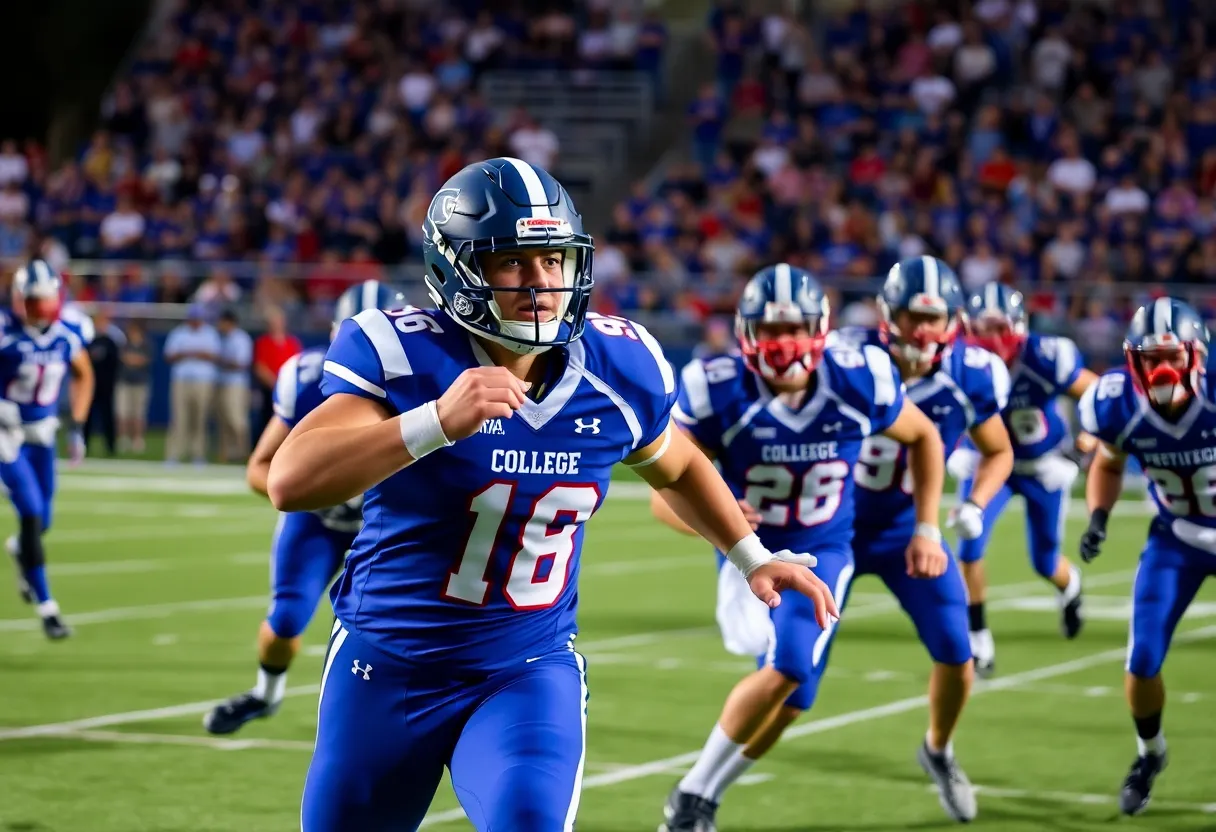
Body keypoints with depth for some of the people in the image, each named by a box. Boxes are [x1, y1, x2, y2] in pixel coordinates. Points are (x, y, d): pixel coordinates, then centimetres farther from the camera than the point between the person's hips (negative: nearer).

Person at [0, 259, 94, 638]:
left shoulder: (66, 338, -7)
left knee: (42, 520, 10)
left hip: (42, 435, 5)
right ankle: (46, 606, -4)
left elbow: (83, 377, 12)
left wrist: (76, 428, 7)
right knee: (32, 517, -12)